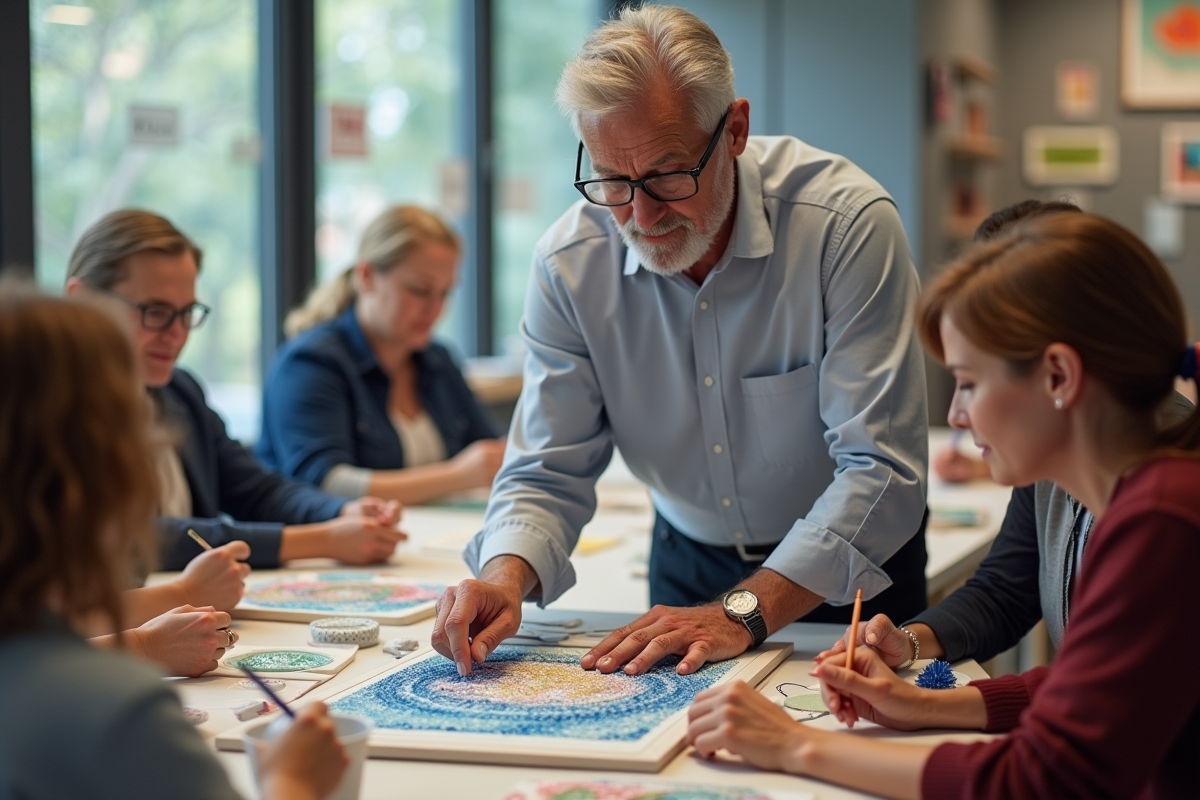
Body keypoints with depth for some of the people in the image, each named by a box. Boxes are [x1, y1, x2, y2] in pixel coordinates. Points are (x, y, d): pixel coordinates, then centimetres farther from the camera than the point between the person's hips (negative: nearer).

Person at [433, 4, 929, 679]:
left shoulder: (847, 223, -22)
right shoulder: (570, 263, -12)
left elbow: (880, 468, -24)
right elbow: (548, 473, -5)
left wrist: (742, 613, -33)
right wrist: (506, 575, -27)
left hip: (853, 581, -1)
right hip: (690, 561, 1)